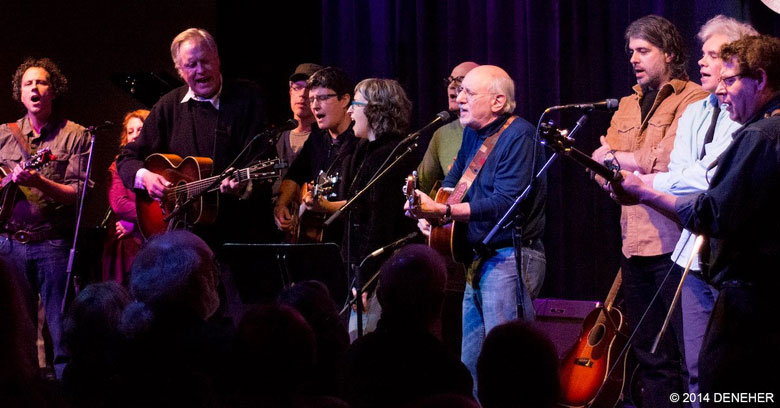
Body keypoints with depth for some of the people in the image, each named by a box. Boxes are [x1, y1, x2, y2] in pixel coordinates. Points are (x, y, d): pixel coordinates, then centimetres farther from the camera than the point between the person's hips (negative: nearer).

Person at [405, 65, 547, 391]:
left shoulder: (518, 136, -13)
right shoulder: (473, 133, 15)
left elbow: (505, 203, -23)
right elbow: (454, 178, 29)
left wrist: (443, 211, -26)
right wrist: (427, 210, 8)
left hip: (511, 257, -10)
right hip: (480, 260, 10)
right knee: (470, 363, 11)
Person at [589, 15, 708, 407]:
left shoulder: (693, 100, -4)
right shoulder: (627, 107, 19)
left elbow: (670, 162, -17)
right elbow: (601, 169, 13)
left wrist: (615, 159, -3)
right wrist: (642, 168, -8)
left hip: (674, 245, -7)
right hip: (634, 244, 7)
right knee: (651, 358, 10)